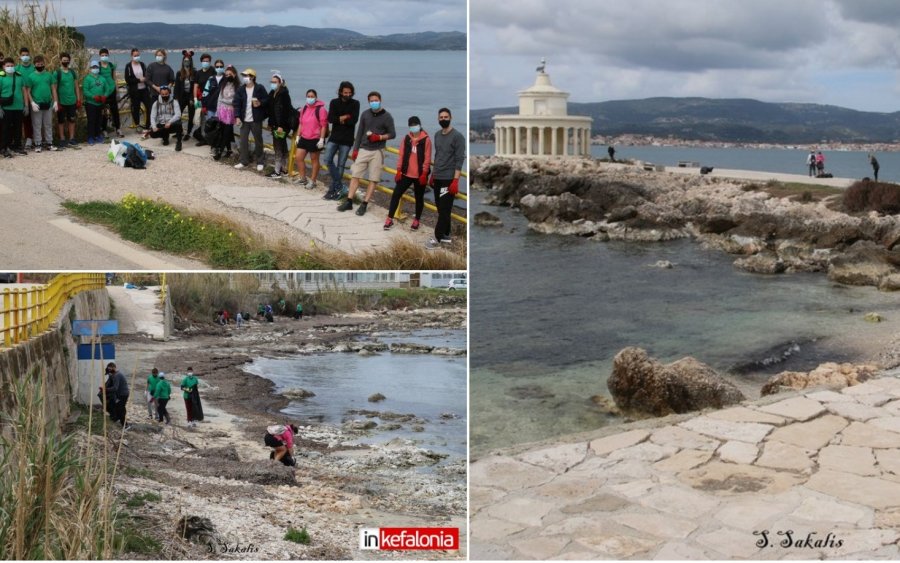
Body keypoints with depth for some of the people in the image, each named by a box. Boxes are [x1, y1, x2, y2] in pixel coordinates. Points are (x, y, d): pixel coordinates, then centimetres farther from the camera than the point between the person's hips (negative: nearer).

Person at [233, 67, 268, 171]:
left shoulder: (259, 88, -5)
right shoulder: (241, 90, 3)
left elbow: (267, 99, -1)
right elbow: (237, 104, 0)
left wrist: (260, 103, -21)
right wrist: (237, 117, -9)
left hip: (256, 120, -3)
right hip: (244, 120, 3)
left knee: (258, 140, 6)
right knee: (243, 140, 4)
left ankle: (259, 162, 18)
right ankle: (244, 161, 14)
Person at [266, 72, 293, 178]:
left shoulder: (283, 93, -15)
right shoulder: (273, 93, 12)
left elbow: (283, 110, -21)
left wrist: (280, 125, -24)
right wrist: (270, 123, 16)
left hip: (282, 125, -9)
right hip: (275, 124, 9)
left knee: (278, 147, -8)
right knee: (282, 146, 15)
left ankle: (277, 171, -6)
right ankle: (284, 168, 24)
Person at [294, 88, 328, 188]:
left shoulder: (321, 109, -11)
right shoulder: (304, 108, 9)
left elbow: (323, 125, -12)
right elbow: (301, 123, 16)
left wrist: (322, 139, -17)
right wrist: (298, 136, 13)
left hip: (315, 139, -6)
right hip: (304, 138, 7)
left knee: (314, 160, 6)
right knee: (299, 158, 5)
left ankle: (312, 181, 15)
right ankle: (303, 179, 20)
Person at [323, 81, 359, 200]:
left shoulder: (355, 104, 0)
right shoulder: (334, 102, 5)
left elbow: (354, 120, -13)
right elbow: (330, 119, -8)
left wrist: (339, 120, -8)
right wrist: (345, 117, -12)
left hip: (346, 140, -2)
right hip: (334, 137, 2)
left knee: (341, 165, 0)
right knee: (328, 160, -9)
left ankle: (334, 188, 7)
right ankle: (339, 185, 4)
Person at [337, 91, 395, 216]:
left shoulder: (386, 117, -3)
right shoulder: (365, 114, 7)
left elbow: (392, 134, -1)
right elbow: (360, 132, 10)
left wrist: (379, 137, -15)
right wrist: (355, 149, 6)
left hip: (377, 151, -3)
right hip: (363, 149, 3)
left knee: (373, 179, -3)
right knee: (355, 175, 0)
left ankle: (364, 204, 2)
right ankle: (349, 202, 5)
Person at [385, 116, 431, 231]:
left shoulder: (426, 140, -6)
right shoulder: (406, 139, 5)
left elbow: (427, 158, -8)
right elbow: (401, 155, 5)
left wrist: (424, 173, -13)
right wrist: (399, 170, -1)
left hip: (420, 175, -3)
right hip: (406, 174, 3)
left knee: (419, 198, 9)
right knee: (396, 194, -2)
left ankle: (417, 220, 23)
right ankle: (390, 219, 4)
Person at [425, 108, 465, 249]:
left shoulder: (457, 136, -11)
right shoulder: (437, 136, 12)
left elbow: (459, 160, -15)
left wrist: (455, 180, -20)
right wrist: (432, 174, 19)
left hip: (448, 179, -8)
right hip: (437, 178, 8)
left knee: (444, 210, -6)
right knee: (441, 208, 10)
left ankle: (437, 238, -5)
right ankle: (446, 236, 18)